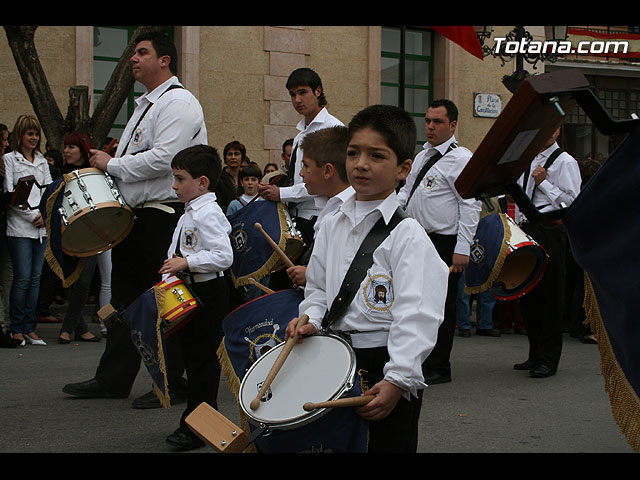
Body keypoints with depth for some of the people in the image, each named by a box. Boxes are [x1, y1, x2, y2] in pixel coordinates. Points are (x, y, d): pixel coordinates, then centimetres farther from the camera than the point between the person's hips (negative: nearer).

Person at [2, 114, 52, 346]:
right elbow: (9, 194, -4)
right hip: (19, 228, -5)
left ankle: (29, 328, 9)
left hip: (42, 227, 5)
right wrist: (31, 215, -11)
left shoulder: (42, 161, 19)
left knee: (36, 277, 4)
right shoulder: (9, 159, 3)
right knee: (22, 278, -8)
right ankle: (16, 329, 1)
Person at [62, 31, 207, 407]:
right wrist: (108, 163, 10)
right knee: (125, 298, 14)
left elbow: (162, 159, -22)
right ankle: (113, 379, 24)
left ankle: (171, 385, 6)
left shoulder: (178, 102, -11)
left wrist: (112, 164, -13)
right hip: (134, 214, 10)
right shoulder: (145, 105, 21)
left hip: (164, 217, -10)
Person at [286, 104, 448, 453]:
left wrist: (398, 380, -26)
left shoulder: (407, 234, -12)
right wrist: (311, 319, -3)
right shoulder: (332, 227, 9)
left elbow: (415, 315, -19)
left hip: (384, 366, -6)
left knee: (387, 444, 1)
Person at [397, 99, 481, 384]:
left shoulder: (461, 159, -10)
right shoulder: (422, 156, 16)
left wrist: (462, 249, -20)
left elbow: (471, 205, -15)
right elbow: (407, 190, 26)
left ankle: (438, 369, 9)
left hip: (444, 244, -8)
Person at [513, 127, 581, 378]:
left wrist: (543, 182, -13)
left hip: (550, 232, -7)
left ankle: (548, 359, -1)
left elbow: (572, 202, -11)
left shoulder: (565, 162, -2)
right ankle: (535, 354, 19)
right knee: (528, 293, 9)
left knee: (550, 295, -5)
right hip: (526, 231, 7)